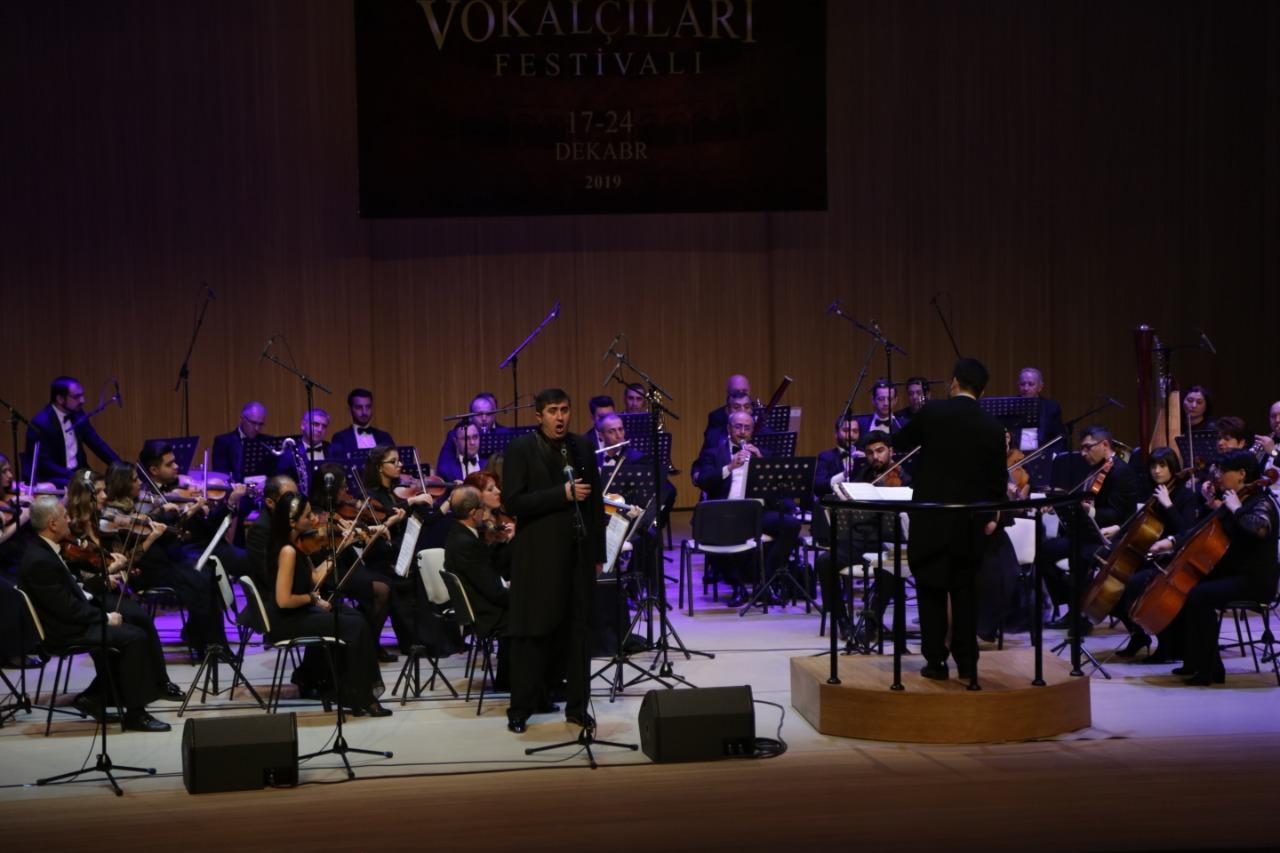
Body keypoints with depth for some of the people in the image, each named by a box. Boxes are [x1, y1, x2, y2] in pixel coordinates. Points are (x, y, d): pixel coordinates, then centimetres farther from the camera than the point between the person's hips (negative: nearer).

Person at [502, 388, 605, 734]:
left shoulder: (582, 447, 9)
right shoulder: (520, 449, -5)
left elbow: (595, 501, 13)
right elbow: (514, 501, -14)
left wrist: (598, 553, 11)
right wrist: (563, 494, -19)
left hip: (578, 552, 4)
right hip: (538, 555, -4)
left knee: (576, 631, 5)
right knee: (533, 633, 0)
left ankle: (577, 705, 13)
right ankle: (521, 708, 8)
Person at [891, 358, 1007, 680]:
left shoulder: (933, 412, -8)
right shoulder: (993, 427, -1)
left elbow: (900, 441, 8)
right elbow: (998, 480, 4)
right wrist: (990, 517, 19)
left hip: (931, 518, -2)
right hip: (970, 523, 2)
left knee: (931, 590, 5)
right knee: (964, 592, 12)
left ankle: (936, 660, 4)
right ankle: (967, 661, 13)